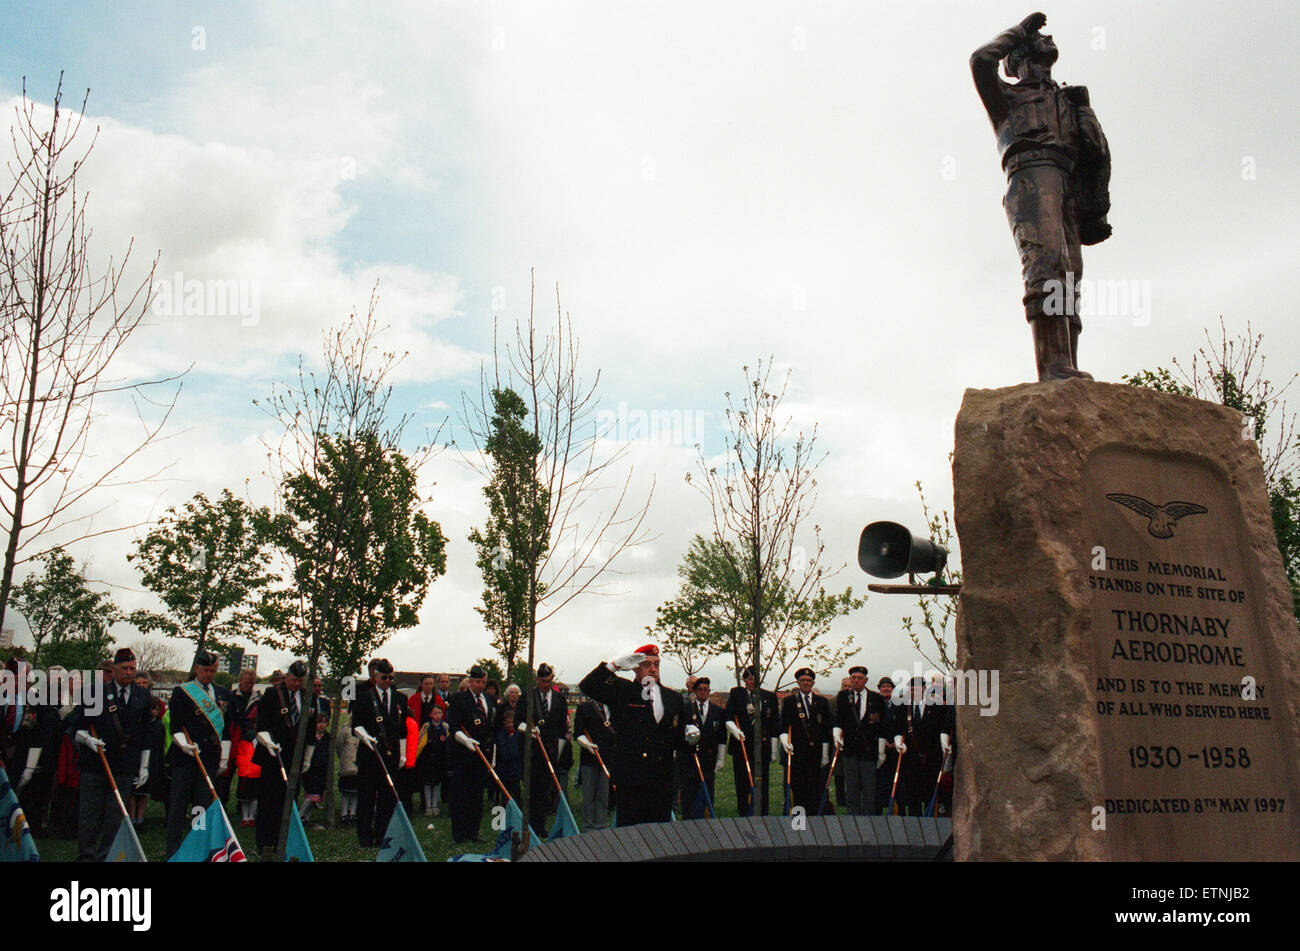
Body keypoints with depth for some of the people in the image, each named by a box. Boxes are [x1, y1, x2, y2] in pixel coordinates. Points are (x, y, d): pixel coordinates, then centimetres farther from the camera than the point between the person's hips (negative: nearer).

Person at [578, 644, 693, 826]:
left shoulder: (673, 698, 16)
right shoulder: (621, 692, 5)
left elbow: (679, 741, 19)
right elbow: (587, 686, -7)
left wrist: (690, 739, -4)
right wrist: (613, 665, -13)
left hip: (662, 782, 3)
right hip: (631, 782, -3)